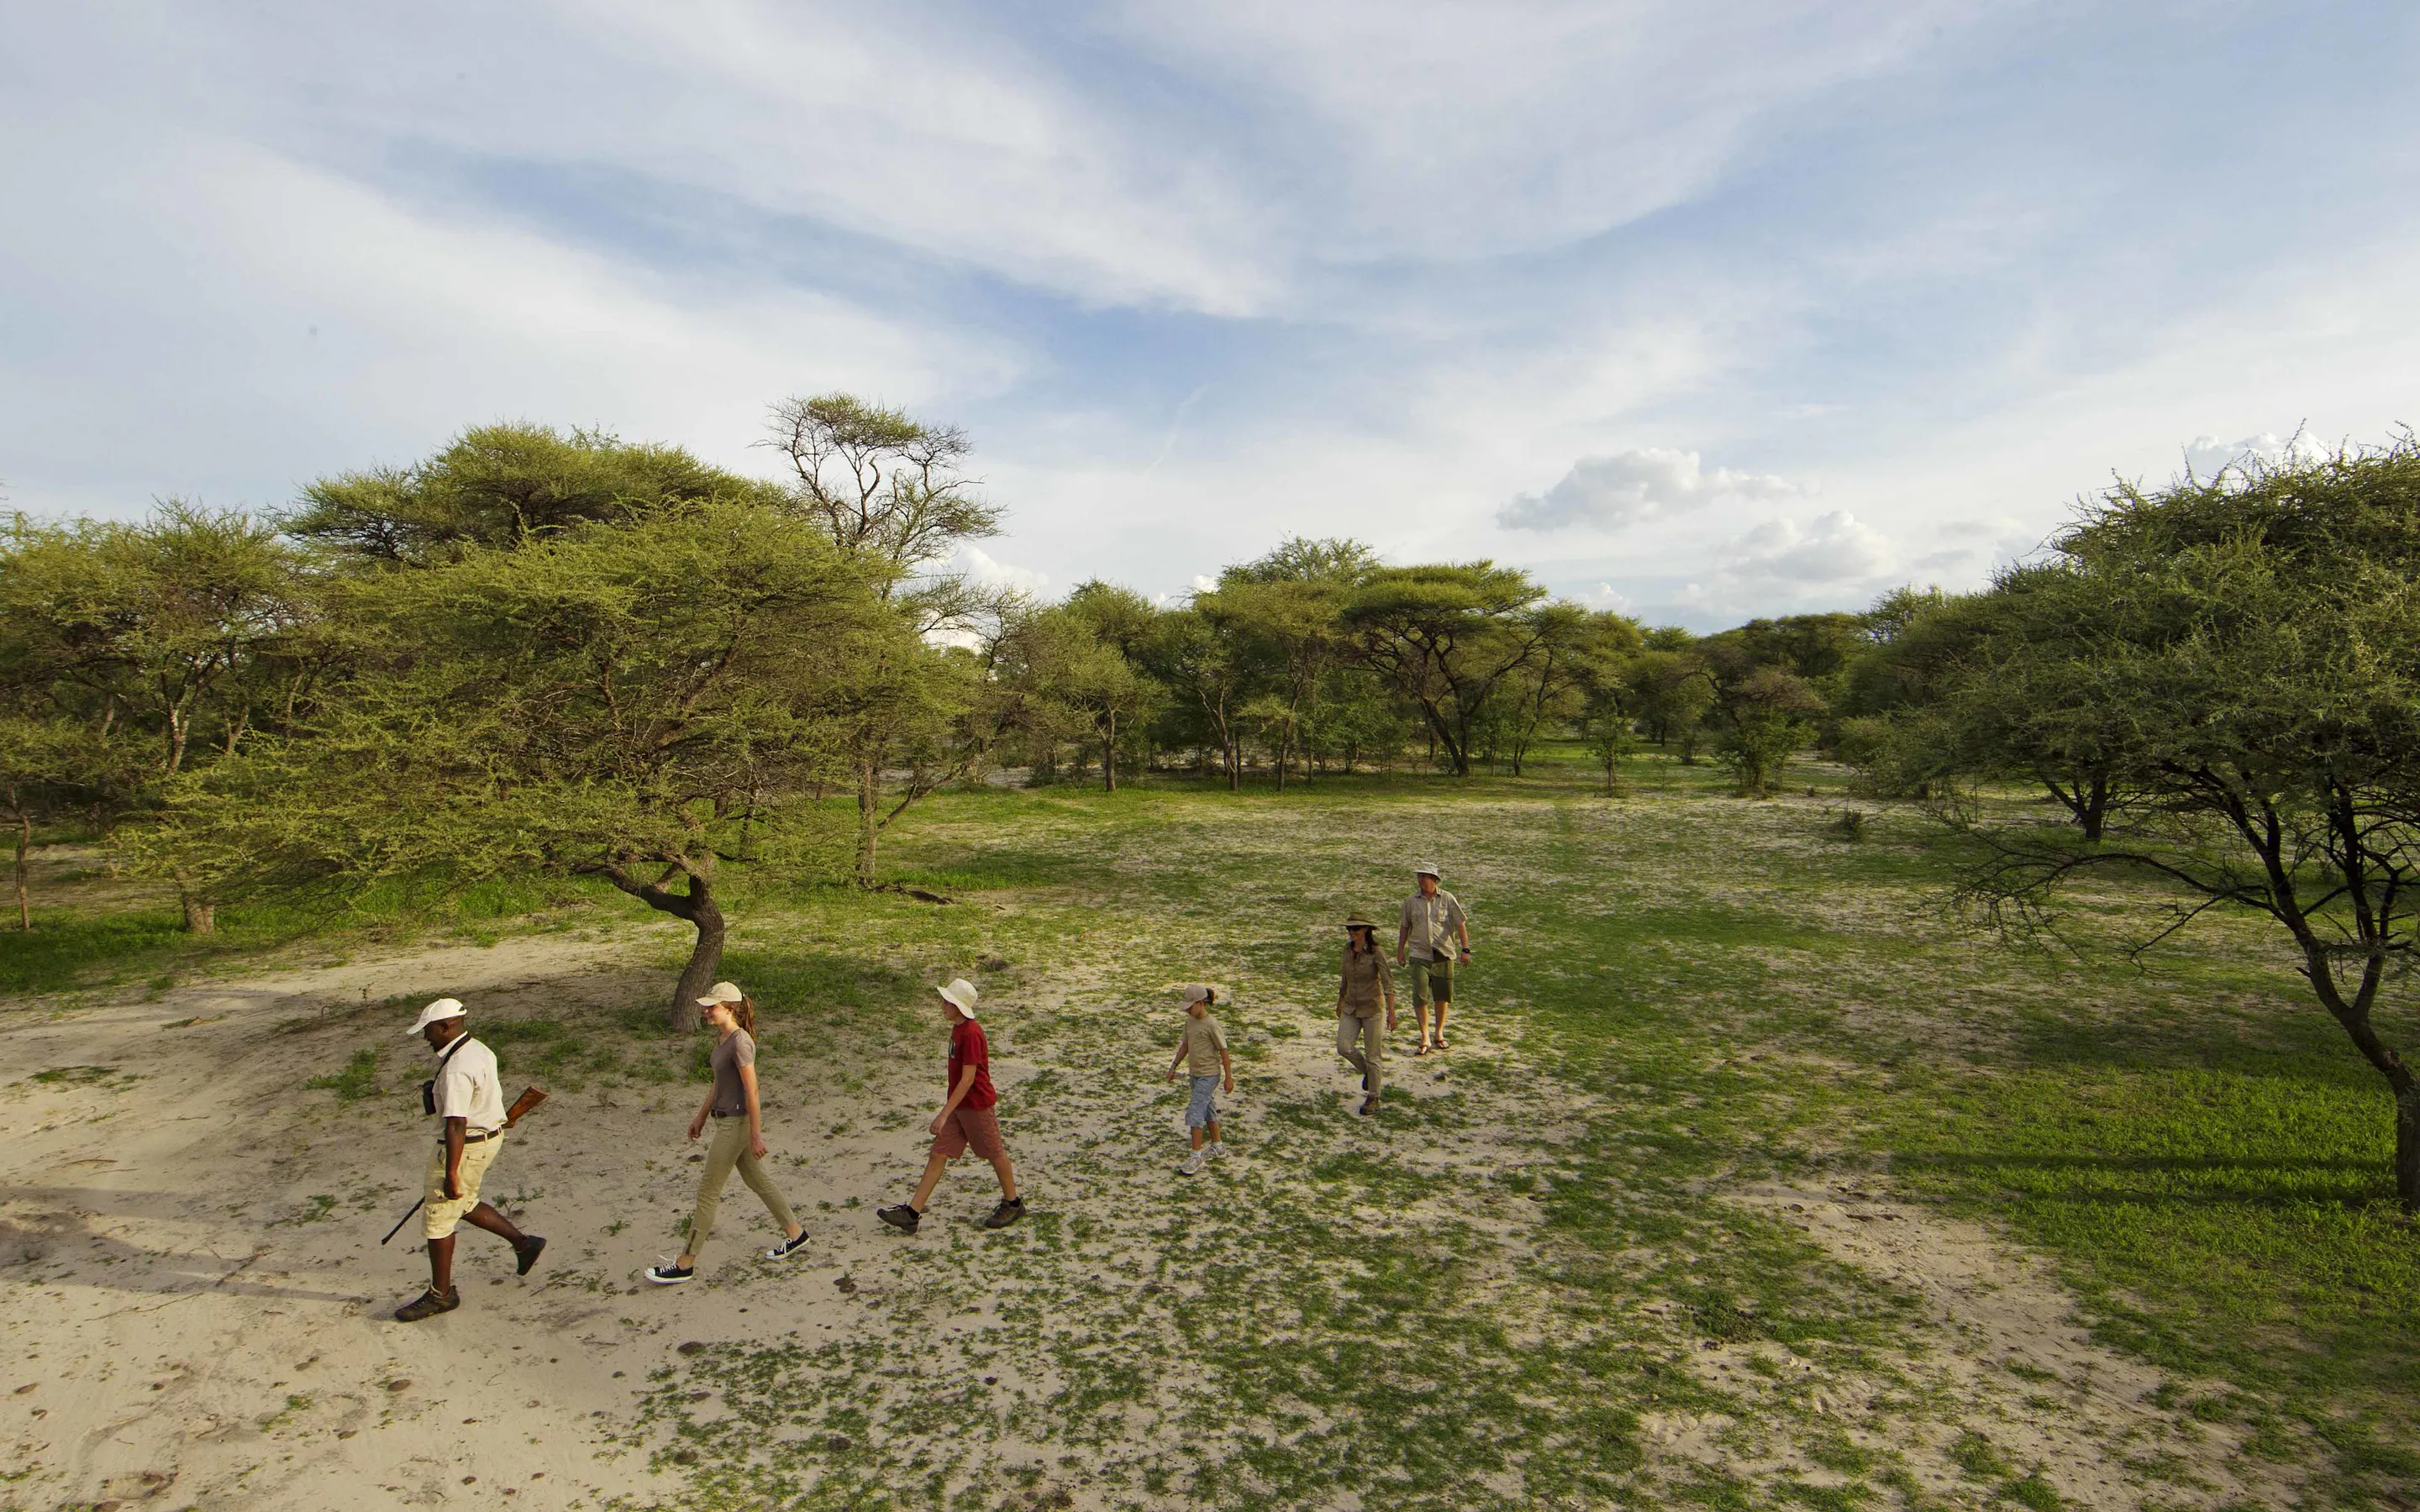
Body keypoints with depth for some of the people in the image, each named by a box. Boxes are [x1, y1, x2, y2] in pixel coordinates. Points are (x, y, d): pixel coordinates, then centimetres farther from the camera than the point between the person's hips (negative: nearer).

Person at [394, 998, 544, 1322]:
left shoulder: (456, 1070, -25)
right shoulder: (479, 1050, 6)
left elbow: (456, 1125, -28)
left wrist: (450, 1174, -25)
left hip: (466, 1146, -10)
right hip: (489, 1136, 10)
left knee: (437, 1217, 5)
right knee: (462, 1205, 24)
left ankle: (441, 1294, 18)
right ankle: (523, 1243, 28)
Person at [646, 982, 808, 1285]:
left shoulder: (740, 1042, -22)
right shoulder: (722, 1037, 7)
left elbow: (751, 1091, -21)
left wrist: (755, 1135, -18)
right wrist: (701, 1116, 22)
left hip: (738, 1123, -10)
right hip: (727, 1120, 10)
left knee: (708, 1191, 0)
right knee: (757, 1181, 18)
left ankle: (685, 1264, 10)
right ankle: (795, 1232, 29)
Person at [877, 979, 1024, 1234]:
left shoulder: (971, 1034, -24)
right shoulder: (957, 1028, 6)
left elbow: (968, 1079, -27)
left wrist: (944, 1114, -28)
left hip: (976, 1105, -9)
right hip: (959, 1105, 9)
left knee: (995, 1154, 9)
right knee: (938, 1155, 6)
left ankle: (1013, 1204, 27)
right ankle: (912, 1214, 9)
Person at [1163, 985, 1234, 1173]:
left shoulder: (1211, 1025, -19)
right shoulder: (1190, 1021, 3)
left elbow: (1223, 1052, -14)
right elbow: (1185, 1045, 14)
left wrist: (1229, 1078, -10)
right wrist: (1173, 1067, 13)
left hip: (1209, 1075, -8)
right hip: (1195, 1073, 8)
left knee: (1195, 1113, -10)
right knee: (1208, 1110, 18)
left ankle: (1195, 1158, -4)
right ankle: (1218, 1148, 32)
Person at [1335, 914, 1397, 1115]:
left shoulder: (1376, 952, -17)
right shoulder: (1348, 949, 1)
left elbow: (1388, 983, -19)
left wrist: (1391, 1013, -24)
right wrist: (1340, 1002, 23)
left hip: (1372, 1008, -5)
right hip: (1351, 1008, 5)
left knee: (1373, 1055, 1)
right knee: (1344, 1047, -8)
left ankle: (1373, 1098, 18)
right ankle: (1367, 1072, 21)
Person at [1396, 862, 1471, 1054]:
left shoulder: (1447, 899, -1)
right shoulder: (1411, 901, 4)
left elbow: (1461, 925, 1)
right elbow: (1405, 927, 16)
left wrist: (1465, 949, -7)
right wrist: (1400, 951, 17)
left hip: (1443, 955, 0)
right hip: (1419, 955, 0)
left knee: (1442, 996, 9)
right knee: (1419, 997, -9)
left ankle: (1439, 1034, 29)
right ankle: (1425, 1040, -2)